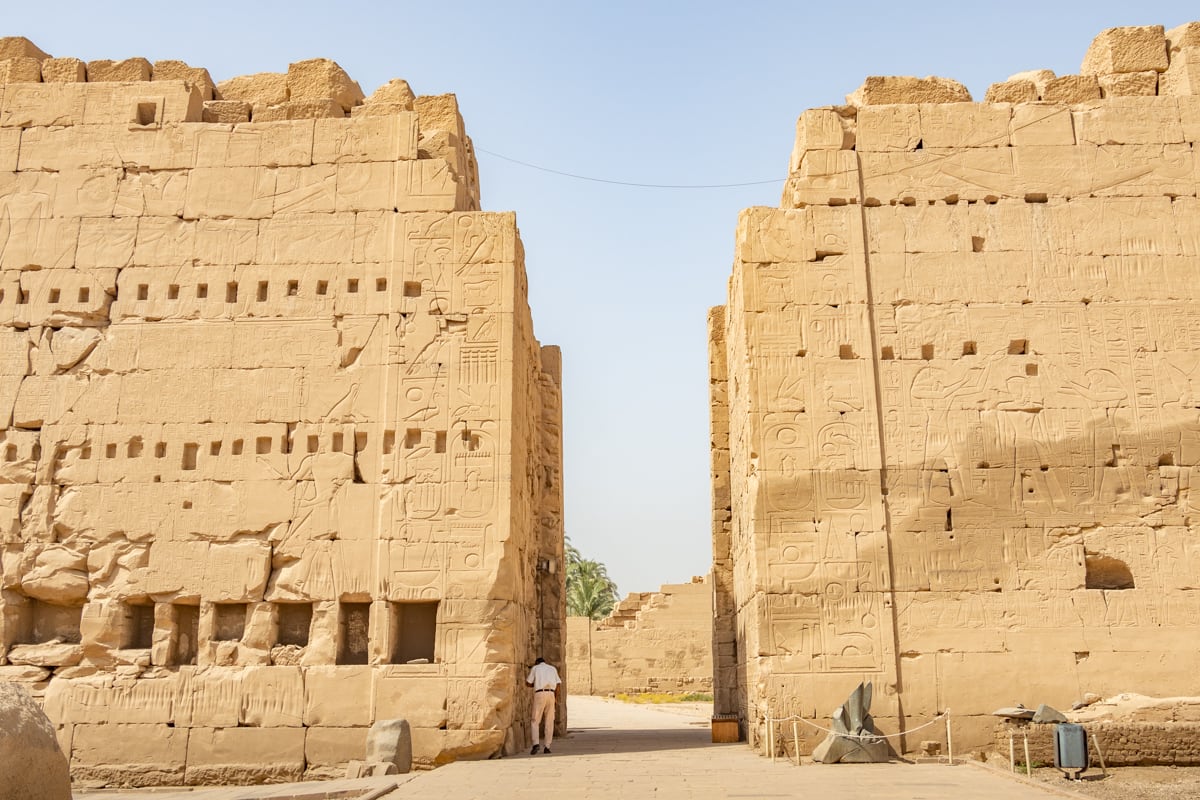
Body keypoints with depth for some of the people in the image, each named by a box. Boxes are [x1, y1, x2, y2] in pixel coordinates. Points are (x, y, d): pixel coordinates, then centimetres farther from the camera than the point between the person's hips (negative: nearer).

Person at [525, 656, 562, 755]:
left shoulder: (535, 668, 14)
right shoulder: (553, 669, 21)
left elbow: (528, 683, 14)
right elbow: (558, 684, 12)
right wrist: (556, 697, 23)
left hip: (539, 694, -2)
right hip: (551, 694, 2)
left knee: (536, 721, 2)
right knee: (549, 722, 8)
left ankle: (536, 744, -16)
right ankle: (547, 747, 4)